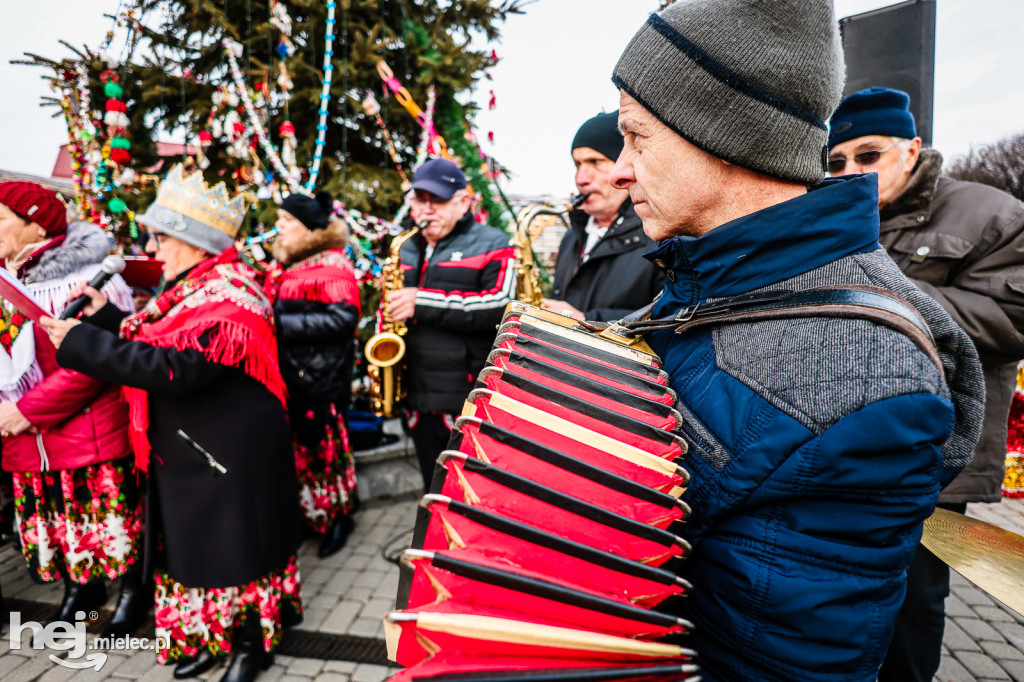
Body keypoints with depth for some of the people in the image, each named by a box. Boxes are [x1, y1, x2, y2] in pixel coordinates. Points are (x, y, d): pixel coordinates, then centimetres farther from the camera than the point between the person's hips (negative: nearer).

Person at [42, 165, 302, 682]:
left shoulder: (229, 297, -21)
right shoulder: (190, 289, 10)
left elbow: (175, 368, -29)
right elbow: (152, 349, 12)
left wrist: (80, 343, -24)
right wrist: (105, 317, 3)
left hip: (231, 452, -9)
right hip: (185, 448, 9)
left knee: (234, 547, 6)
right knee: (195, 544, 20)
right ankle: (210, 636, 39)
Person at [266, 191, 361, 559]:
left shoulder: (332, 267, -11)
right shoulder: (282, 265, 14)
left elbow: (344, 318, -23)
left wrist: (282, 325, -22)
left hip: (319, 378, -7)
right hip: (284, 375, 8)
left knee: (322, 448, 4)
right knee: (294, 447, 15)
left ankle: (338, 516, 23)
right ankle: (304, 514, 32)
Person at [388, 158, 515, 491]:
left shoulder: (491, 245, -4)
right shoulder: (406, 251, 16)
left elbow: (500, 305, -20)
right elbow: (389, 307, 28)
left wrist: (423, 302, -21)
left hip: (471, 400, -6)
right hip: (419, 402, 6)